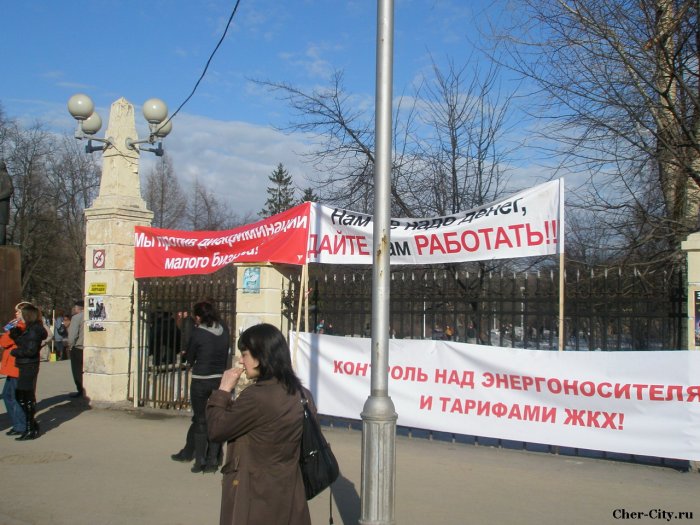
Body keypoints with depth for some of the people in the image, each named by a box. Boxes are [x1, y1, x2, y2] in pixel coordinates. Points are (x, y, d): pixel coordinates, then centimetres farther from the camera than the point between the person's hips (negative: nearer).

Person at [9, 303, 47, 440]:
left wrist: (15, 352, -8)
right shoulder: (29, 328, 14)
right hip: (25, 367, 10)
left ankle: (30, 431, 4)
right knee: (19, 396, 16)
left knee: (26, 398, -3)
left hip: (29, 367, -10)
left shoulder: (34, 330, -16)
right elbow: (23, 344, 16)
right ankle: (32, 424, 25)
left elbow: (30, 350, -22)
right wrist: (16, 335, 2)